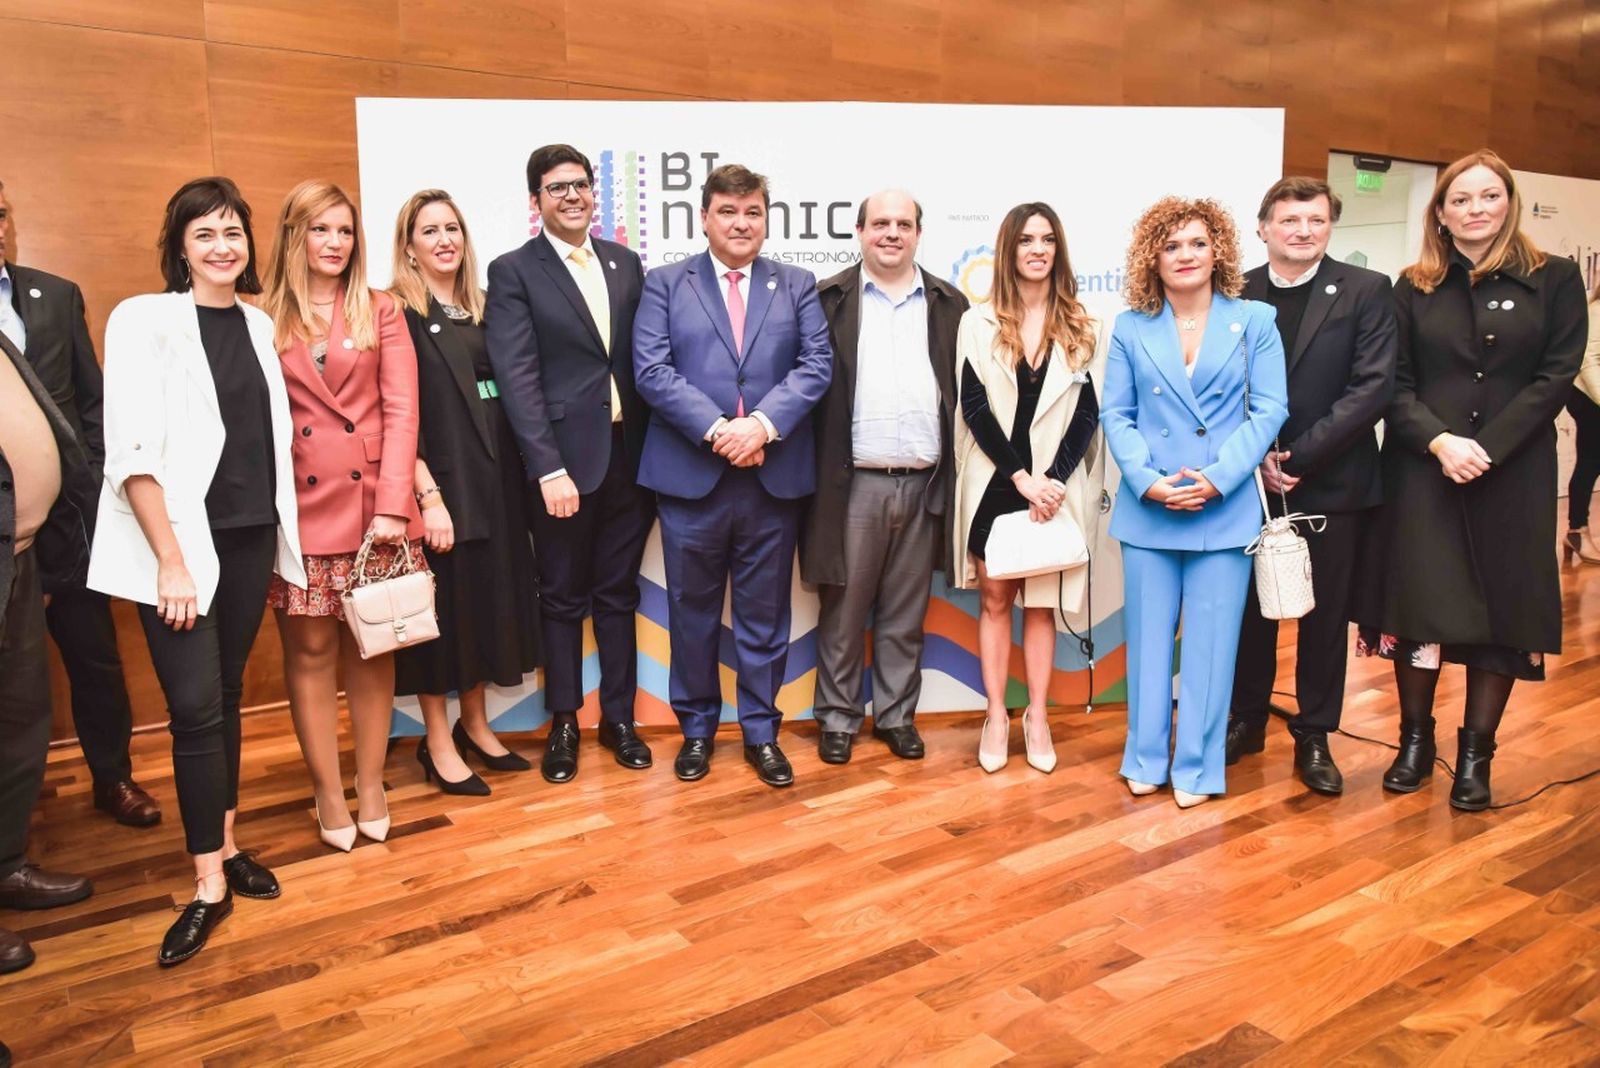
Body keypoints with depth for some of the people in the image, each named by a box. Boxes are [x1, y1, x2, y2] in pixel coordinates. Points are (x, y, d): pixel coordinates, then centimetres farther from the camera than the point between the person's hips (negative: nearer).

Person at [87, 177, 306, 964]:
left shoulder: (259, 324, 8)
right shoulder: (144, 320, -7)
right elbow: (131, 453, -12)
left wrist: (278, 532, 6)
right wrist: (171, 560, -15)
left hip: (250, 538, 5)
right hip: (181, 542, -4)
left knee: (226, 696, 13)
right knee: (195, 708, -3)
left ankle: (227, 844, 26)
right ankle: (210, 882, 9)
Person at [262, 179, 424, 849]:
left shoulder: (380, 312, 7)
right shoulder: (267, 320, 6)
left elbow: (401, 410, -1)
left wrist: (393, 503, -10)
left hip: (374, 501, 0)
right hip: (303, 508, 0)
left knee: (372, 649, 7)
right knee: (310, 650, 3)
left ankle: (371, 785, 20)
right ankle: (328, 792, 16)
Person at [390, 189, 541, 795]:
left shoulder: (480, 310, 12)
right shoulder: (397, 314, -6)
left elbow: (500, 393, 12)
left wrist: (513, 481, 5)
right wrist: (429, 495, -19)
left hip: (492, 483, 6)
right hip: (439, 483, -6)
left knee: (487, 597, 13)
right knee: (440, 605, 2)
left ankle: (475, 725, 28)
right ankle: (437, 742, 16)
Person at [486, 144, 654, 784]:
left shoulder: (625, 263, 11)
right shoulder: (513, 272, -3)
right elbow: (517, 377, -11)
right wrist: (549, 469, -18)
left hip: (630, 456, 4)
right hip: (564, 461, -3)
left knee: (619, 593, 13)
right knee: (563, 598, 9)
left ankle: (619, 717, 26)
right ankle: (563, 724, 23)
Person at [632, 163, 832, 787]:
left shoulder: (797, 286, 11)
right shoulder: (665, 284, 6)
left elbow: (816, 365, -1)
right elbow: (652, 370, -6)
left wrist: (763, 424, -16)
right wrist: (716, 429, -17)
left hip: (775, 477, 1)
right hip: (691, 476, -1)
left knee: (765, 613, 9)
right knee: (693, 611, 10)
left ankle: (761, 731, 23)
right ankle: (696, 727, 26)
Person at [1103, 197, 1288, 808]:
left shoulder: (1254, 321, 4)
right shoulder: (1131, 328, 7)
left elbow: (1269, 409, -1)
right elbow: (1116, 414, 3)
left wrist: (1217, 478, -13)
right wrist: (1147, 481, -11)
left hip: (1224, 510, -1)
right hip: (1147, 509, 1)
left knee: (1210, 641, 3)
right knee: (1148, 637, 8)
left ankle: (1196, 767, 16)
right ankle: (1145, 758, 22)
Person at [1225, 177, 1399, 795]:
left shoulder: (1366, 291, -1)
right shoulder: (1234, 294, 3)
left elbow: (1373, 386, -9)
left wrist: (1300, 455, -16)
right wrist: (1256, 457, -12)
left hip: (1333, 483, -1)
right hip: (1250, 481, 1)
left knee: (1325, 613, 8)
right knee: (1250, 607, 11)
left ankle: (1314, 736, 22)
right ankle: (1246, 721, 27)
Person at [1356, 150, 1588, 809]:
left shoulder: (1553, 279, 4)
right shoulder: (1414, 288, 7)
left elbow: (1556, 376, -4)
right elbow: (1394, 384, 1)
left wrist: (1486, 447, -15)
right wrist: (1439, 442, -16)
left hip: (1513, 475, 0)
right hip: (1423, 472, 1)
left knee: (1502, 608, 4)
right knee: (1418, 605, 1)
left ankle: (1476, 754, 16)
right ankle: (1415, 740, 18)